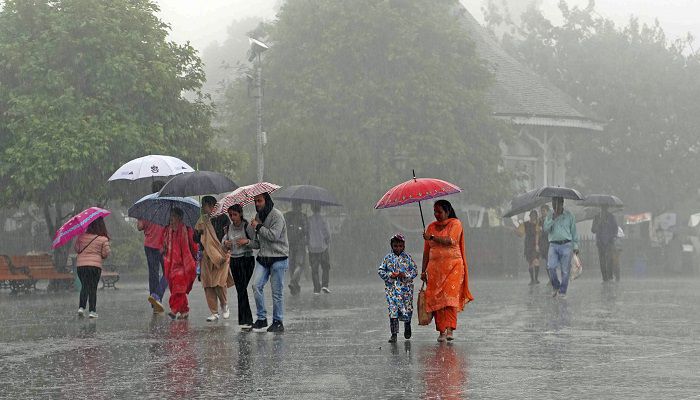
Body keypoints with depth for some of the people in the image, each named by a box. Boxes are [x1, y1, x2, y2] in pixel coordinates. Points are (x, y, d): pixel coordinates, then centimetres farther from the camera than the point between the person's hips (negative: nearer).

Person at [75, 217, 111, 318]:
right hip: (95, 265, -2)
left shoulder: (82, 236, -1)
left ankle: (81, 307, 0)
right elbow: (106, 254, -4)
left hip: (81, 264, 2)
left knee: (84, 286, 14)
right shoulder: (103, 239, -7)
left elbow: (76, 248, 8)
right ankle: (92, 311, 2)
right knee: (93, 288, 5)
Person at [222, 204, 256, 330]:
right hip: (234, 260, 6)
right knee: (239, 290, 7)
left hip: (247, 259, -6)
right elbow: (225, 239, 20)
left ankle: (245, 321, -12)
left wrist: (247, 241, -24)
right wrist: (225, 243, -2)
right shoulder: (229, 228, 7)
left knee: (242, 288, -13)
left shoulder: (247, 227, -9)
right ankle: (247, 321, 13)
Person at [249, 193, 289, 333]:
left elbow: (274, 235, -20)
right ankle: (261, 318, -1)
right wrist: (248, 242, -1)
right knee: (256, 286, -10)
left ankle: (278, 322, 9)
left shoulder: (277, 215, -9)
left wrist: (258, 226, -11)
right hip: (263, 258, 6)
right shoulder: (258, 216, 14)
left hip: (278, 258, -6)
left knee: (277, 291, -1)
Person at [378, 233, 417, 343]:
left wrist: (405, 275, -14)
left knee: (407, 309, 3)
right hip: (392, 288, 0)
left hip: (406, 288, 0)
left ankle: (407, 325, 35)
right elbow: (380, 271, 7)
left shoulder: (407, 257, 3)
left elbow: (415, 271, 3)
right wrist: (390, 275, -10)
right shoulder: (388, 258, 5)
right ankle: (394, 334, -3)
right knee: (393, 310, -6)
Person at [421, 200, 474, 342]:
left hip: (453, 266, -4)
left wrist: (432, 237, -13)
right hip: (435, 267, 4)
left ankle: (450, 329, -20)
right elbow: (426, 251, 15)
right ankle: (441, 331, -2)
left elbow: (450, 241, -15)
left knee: (450, 296, -15)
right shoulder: (431, 227, 16)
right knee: (436, 298, -5)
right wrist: (424, 270, 11)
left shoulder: (455, 223, 2)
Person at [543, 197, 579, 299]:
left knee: (565, 270, -3)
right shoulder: (549, 217, 11)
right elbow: (545, 228, -5)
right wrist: (553, 218, -15)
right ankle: (556, 286, 7)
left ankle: (562, 292, 6)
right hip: (553, 245, 1)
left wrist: (575, 245, 6)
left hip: (566, 245, -1)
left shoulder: (569, 215, 6)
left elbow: (574, 231, 9)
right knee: (550, 267, -14)